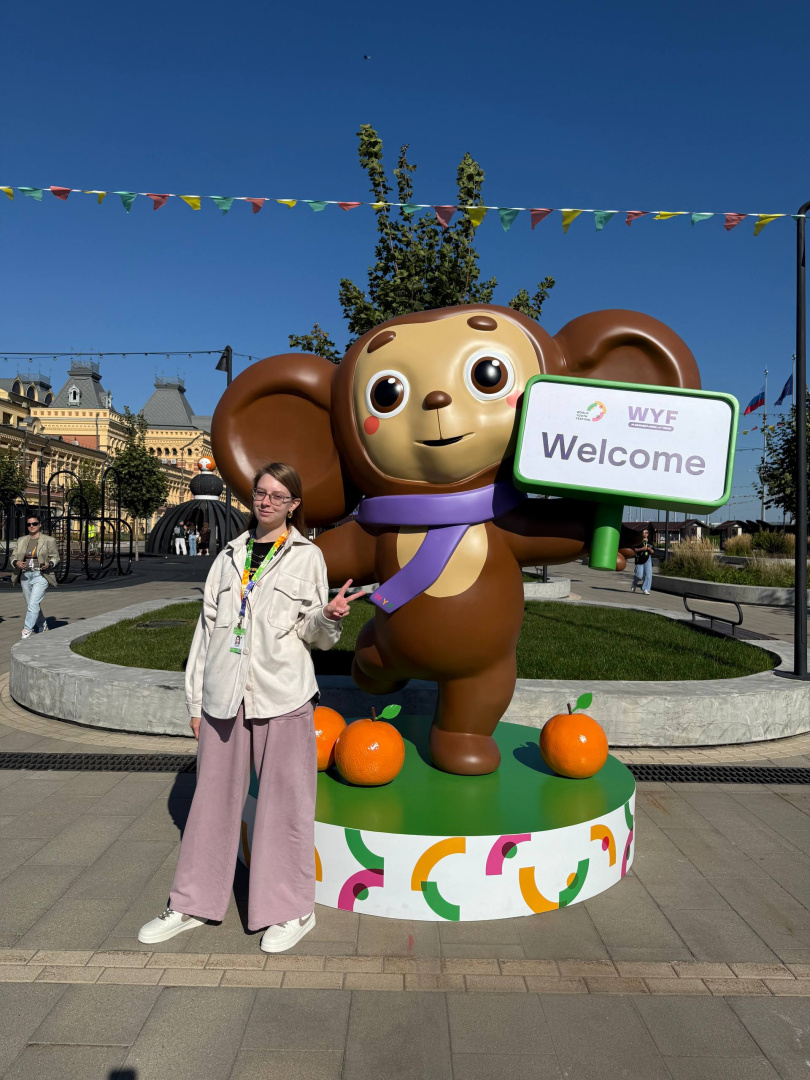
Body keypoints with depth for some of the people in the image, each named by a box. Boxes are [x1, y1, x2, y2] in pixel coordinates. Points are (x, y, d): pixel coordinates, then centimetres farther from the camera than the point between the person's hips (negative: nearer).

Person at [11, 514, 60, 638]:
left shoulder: (49, 540, 0)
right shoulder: (21, 540, 12)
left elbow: (55, 557, 4)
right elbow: (13, 557, 12)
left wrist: (49, 564, -16)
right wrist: (17, 562, -11)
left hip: (40, 576, -5)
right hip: (25, 576, 5)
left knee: (33, 604, -14)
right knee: (32, 605, 13)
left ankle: (27, 630, -11)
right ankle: (43, 627, 30)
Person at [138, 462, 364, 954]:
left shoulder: (307, 555, 2)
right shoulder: (230, 555, 12)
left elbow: (314, 635, 1)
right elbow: (208, 626, 11)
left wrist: (329, 616, -22)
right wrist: (196, 699, 10)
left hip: (282, 696, -4)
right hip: (225, 695, 4)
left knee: (285, 800, 5)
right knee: (214, 797, 14)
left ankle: (291, 909, 23)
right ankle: (194, 904, 31)